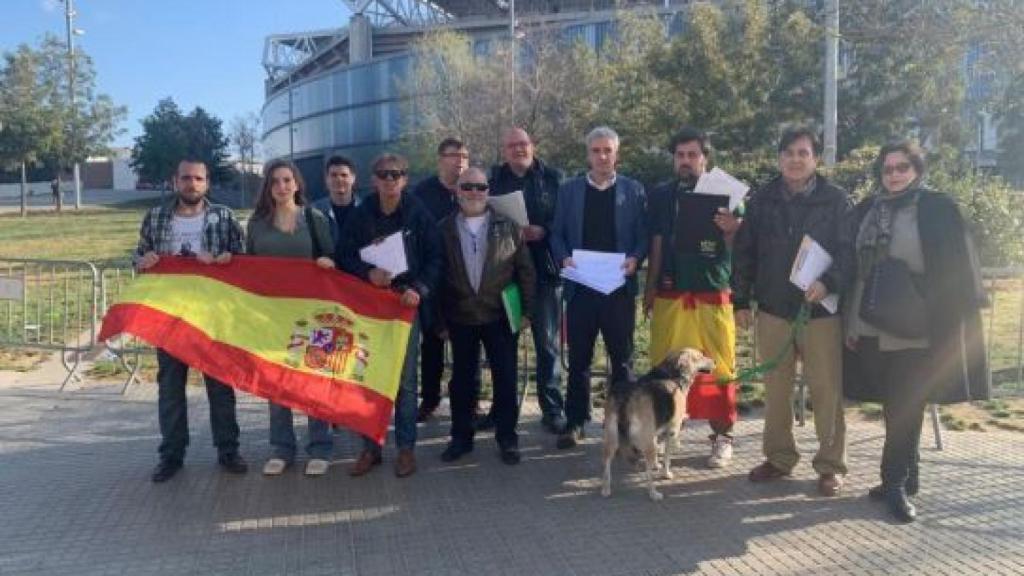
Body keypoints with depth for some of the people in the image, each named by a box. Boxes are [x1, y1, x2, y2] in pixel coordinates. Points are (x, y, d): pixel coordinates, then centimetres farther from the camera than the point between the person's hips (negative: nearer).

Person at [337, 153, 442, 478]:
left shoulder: (418, 215, 0)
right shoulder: (361, 215, 3)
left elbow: (434, 259, -3)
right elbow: (344, 256, 2)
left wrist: (419, 289, -18)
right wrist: (368, 274, -16)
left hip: (406, 304, -1)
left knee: (405, 379, 4)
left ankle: (406, 448, 15)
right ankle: (370, 447, 16)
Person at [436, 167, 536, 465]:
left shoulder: (507, 226, 1)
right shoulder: (445, 229, 3)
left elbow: (525, 270, 2)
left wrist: (526, 310, -2)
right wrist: (440, 319, 2)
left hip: (500, 316, -1)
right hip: (460, 318, 1)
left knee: (505, 379, 4)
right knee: (462, 380, 10)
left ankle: (507, 437, 17)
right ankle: (461, 437, 23)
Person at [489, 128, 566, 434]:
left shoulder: (552, 178, 3)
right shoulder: (493, 179, 7)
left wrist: (543, 231, -16)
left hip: (544, 269, -2)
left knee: (547, 341, 2)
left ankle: (552, 409, 11)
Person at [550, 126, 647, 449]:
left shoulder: (634, 190, 6)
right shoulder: (569, 190, 8)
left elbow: (644, 235, 3)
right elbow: (557, 233, 7)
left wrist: (635, 259, -15)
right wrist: (564, 258, -11)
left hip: (619, 286, 0)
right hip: (580, 285, 1)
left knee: (622, 357, 8)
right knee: (579, 358, 7)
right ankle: (575, 421, 17)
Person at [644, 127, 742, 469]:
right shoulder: (661, 195, 11)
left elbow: (738, 248, 1)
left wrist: (731, 231, -21)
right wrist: (649, 289, 9)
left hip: (713, 293, -2)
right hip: (669, 295, 2)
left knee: (719, 367, -1)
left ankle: (722, 437, 10)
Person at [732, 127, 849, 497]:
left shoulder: (836, 200, -1)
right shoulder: (762, 201, 7)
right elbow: (744, 253, 9)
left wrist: (828, 283, -19)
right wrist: (741, 300, 5)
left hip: (821, 310, -3)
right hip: (773, 309, 3)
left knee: (827, 390, 0)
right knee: (775, 389, 10)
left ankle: (831, 465, 13)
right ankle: (778, 456, 23)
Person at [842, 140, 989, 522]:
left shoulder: (937, 209, -2)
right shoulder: (866, 211, 11)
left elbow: (955, 272, -4)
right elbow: (852, 268, 13)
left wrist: (948, 327, -9)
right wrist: (850, 322, 9)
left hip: (914, 330, -4)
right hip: (872, 327, 4)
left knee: (904, 409, -2)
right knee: (896, 407, 12)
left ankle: (896, 483, 7)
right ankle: (906, 477, 25)